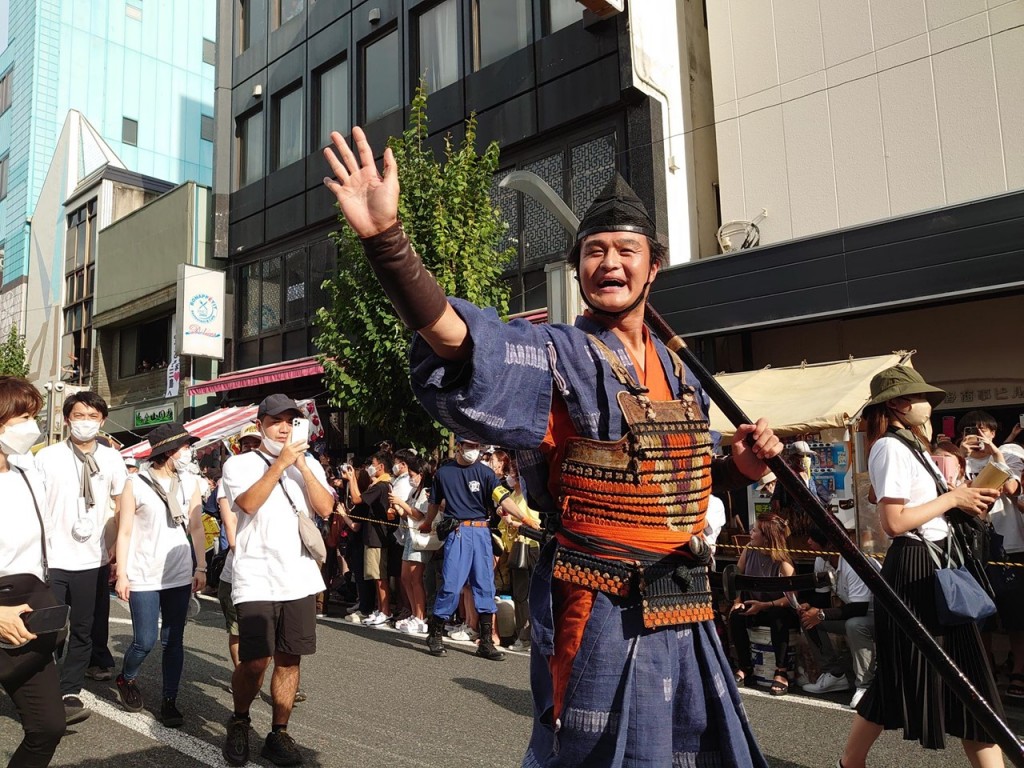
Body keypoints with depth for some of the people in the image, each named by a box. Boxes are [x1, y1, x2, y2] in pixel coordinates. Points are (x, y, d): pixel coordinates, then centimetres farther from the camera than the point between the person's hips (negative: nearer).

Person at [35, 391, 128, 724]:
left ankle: (69, 693, 24)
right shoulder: (47, 457, -3)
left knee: (84, 629, 11)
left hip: (94, 560, 2)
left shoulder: (112, 459, 3)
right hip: (52, 559, -2)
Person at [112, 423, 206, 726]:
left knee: (174, 640, 6)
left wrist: (201, 568, 6)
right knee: (145, 640, -1)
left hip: (179, 575, 3)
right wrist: (121, 574, -6)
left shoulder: (190, 482, 3)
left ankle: (169, 700, 18)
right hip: (144, 576, -3)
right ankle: (126, 679, 30)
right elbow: (124, 532, -3)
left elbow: (196, 528, 8)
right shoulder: (137, 484, -6)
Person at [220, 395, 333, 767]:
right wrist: (280, 463, -17)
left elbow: (326, 509, -3)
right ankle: (239, 722, 22)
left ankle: (279, 733, 21)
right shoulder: (239, 464, 2)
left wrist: (301, 465, -9)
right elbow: (248, 504, -16)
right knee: (254, 662, -6)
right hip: (256, 580, -3)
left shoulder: (309, 465, 11)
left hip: (300, 579, 3)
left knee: (289, 659, 7)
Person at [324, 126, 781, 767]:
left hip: (687, 619, 7)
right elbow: (455, 337, -31)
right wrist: (386, 235, -44)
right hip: (604, 619, -6)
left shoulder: (678, 371, 9)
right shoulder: (558, 357, -12)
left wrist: (740, 468, 1)